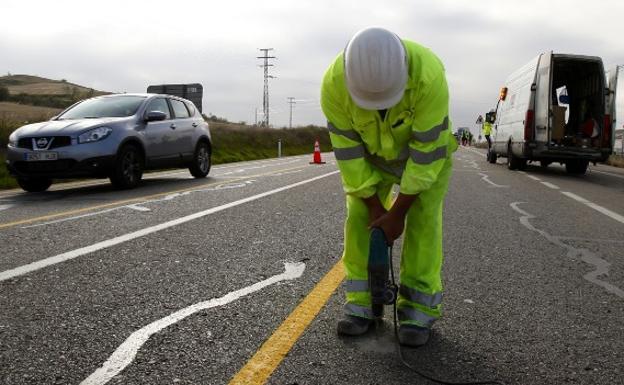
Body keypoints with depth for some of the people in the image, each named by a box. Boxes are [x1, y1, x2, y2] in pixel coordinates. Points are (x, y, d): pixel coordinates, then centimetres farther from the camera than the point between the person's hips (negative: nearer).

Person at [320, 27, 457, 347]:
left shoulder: (429, 75, -39)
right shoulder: (334, 82, -31)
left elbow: (427, 151, -31)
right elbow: (347, 148, -21)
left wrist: (398, 212, -25)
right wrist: (373, 205, -17)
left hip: (428, 149, -2)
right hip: (370, 154, 3)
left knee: (423, 221, -11)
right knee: (359, 218, -6)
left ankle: (419, 309, -2)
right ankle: (360, 303, 3)